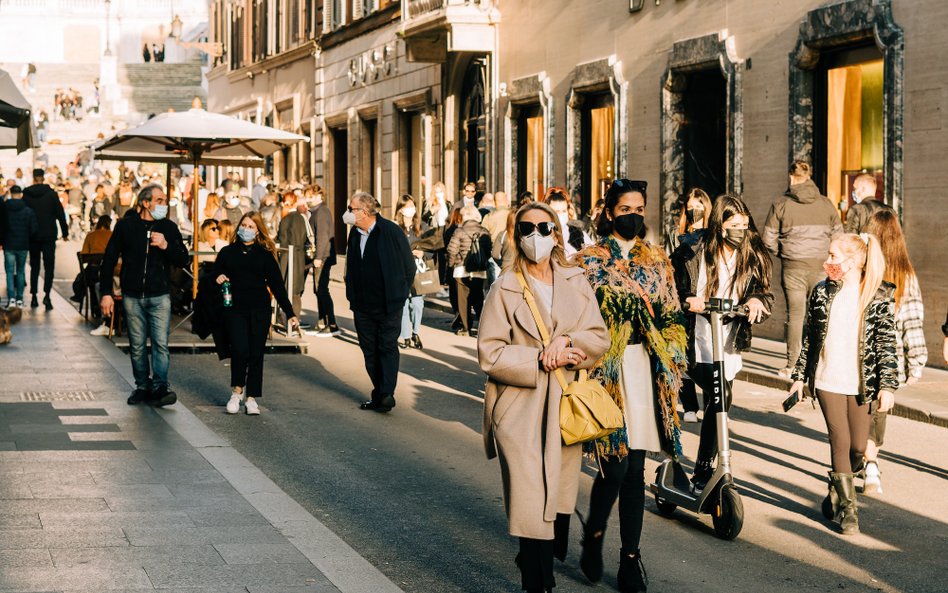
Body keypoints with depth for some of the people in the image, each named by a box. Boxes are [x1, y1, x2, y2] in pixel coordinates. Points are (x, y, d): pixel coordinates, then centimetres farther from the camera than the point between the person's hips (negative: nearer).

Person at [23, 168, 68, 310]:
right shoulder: (51, 194, -5)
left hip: (33, 236, 2)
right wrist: (65, 232, 4)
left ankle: (34, 296, 11)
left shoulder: (26, 194, -1)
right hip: (49, 235, -2)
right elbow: (60, 214, -5)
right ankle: (47, 295, -15)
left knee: (34, 266, 12)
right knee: (49, 266, 1)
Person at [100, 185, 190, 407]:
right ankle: (143, 386, 16)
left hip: (159, 296, 0)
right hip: (132, 296, 0)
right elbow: (109, 259, 4)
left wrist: (166, 246, -15)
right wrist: (106, 292, 0)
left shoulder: (169, 228, 4)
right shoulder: (126, 225, 1)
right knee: (137, 346, 6)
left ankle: (160, 387, -11)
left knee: (161, 343, -10)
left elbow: (184, 261, 3)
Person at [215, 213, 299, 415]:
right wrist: (217, 279, -10)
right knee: (240, 350, -15)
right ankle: (237, 390, 8)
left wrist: (289, 312, 1)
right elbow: (215, 276, 15)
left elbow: (277, 284, 5)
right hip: (235, 309, 0)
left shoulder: (265, 255, 6)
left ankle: (251, 398, 12)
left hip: (259, 310, 0)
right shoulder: (227, 252, 10)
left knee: (256, 353, 1)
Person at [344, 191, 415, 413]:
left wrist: (400, 293, 0)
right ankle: (380, 393, 15)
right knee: (370, 351, 8)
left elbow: (409, 266, -3)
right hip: (363, 306, 6)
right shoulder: (354, 234, 8)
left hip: (388, 304, -6)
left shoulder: (391, 231, -10)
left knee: (387, 348, -6)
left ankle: (386, 394, -8)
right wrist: (353, 298, 13)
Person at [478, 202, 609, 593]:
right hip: (521, 411, -4)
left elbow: (600, 338, 4)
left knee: (561, 502, 12)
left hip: (566, 409, 4)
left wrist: (566, 343, -16)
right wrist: (542, 359, -16)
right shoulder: (505, 288, -3)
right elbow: (490, 354, -8)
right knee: (532, 508, -8)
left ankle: (545, 561, 32)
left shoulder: (575, 283, 9)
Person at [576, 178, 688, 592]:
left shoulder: (657, 260, 11)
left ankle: (630, 557, 13)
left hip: (646, 368, 3)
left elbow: (671, 317, 13)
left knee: (635, 466, 5)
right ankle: (593, 535, 17)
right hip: (607, 369, -3)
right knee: (616, 462, -9)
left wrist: (671, 366, 6)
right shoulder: (589, 261, 0)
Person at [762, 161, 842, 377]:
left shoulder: (781, 205, -1)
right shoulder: (826, 204, 5)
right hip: (821, 266, 1)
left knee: (795, 314, 4)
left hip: (793, 266, -1)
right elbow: (838, 235, 5)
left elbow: (769, 239, 0)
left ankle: (792, 365, 5)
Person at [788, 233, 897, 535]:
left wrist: (887, 385, -8)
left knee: (858, 447, 3)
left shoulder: (879, 297, -3)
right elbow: (809, 338, 12)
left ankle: (836, 491, 29)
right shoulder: (821, 293, 5)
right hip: (827, 382, 1)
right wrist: (800, 376, 12)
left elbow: (887, 343, -3)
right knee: (840, 442, -5)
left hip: (862, 385, -1)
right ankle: (847, 507, 4)